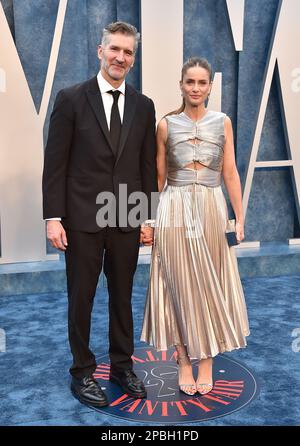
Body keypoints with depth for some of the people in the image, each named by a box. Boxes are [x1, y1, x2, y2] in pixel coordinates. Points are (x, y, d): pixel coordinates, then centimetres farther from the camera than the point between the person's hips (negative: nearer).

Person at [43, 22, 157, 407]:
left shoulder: (143, 106, 7)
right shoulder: (71, 99, -2)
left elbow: (148, 166, 9)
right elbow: (55, 163, -5)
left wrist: (149, 217, 6)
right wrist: (53, 217, -10)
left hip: (127, 220, 3)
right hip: (83, 218, -3)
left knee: (122, 297, 14)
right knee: (81, 299, 9)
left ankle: (122, 366, 31)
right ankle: (82, 372, 25)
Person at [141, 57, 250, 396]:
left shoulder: (222, 122, 5)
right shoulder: (166, 124, 2)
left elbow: (230, 173, 4)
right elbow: (158, 176, 5)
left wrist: (240, 217, 1)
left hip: (212, 209, 1)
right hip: (175, 210, -1)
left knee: (210, 285, 7)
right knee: (180, 285, 4)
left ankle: (206, 361, 21)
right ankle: (185, 362, 19)